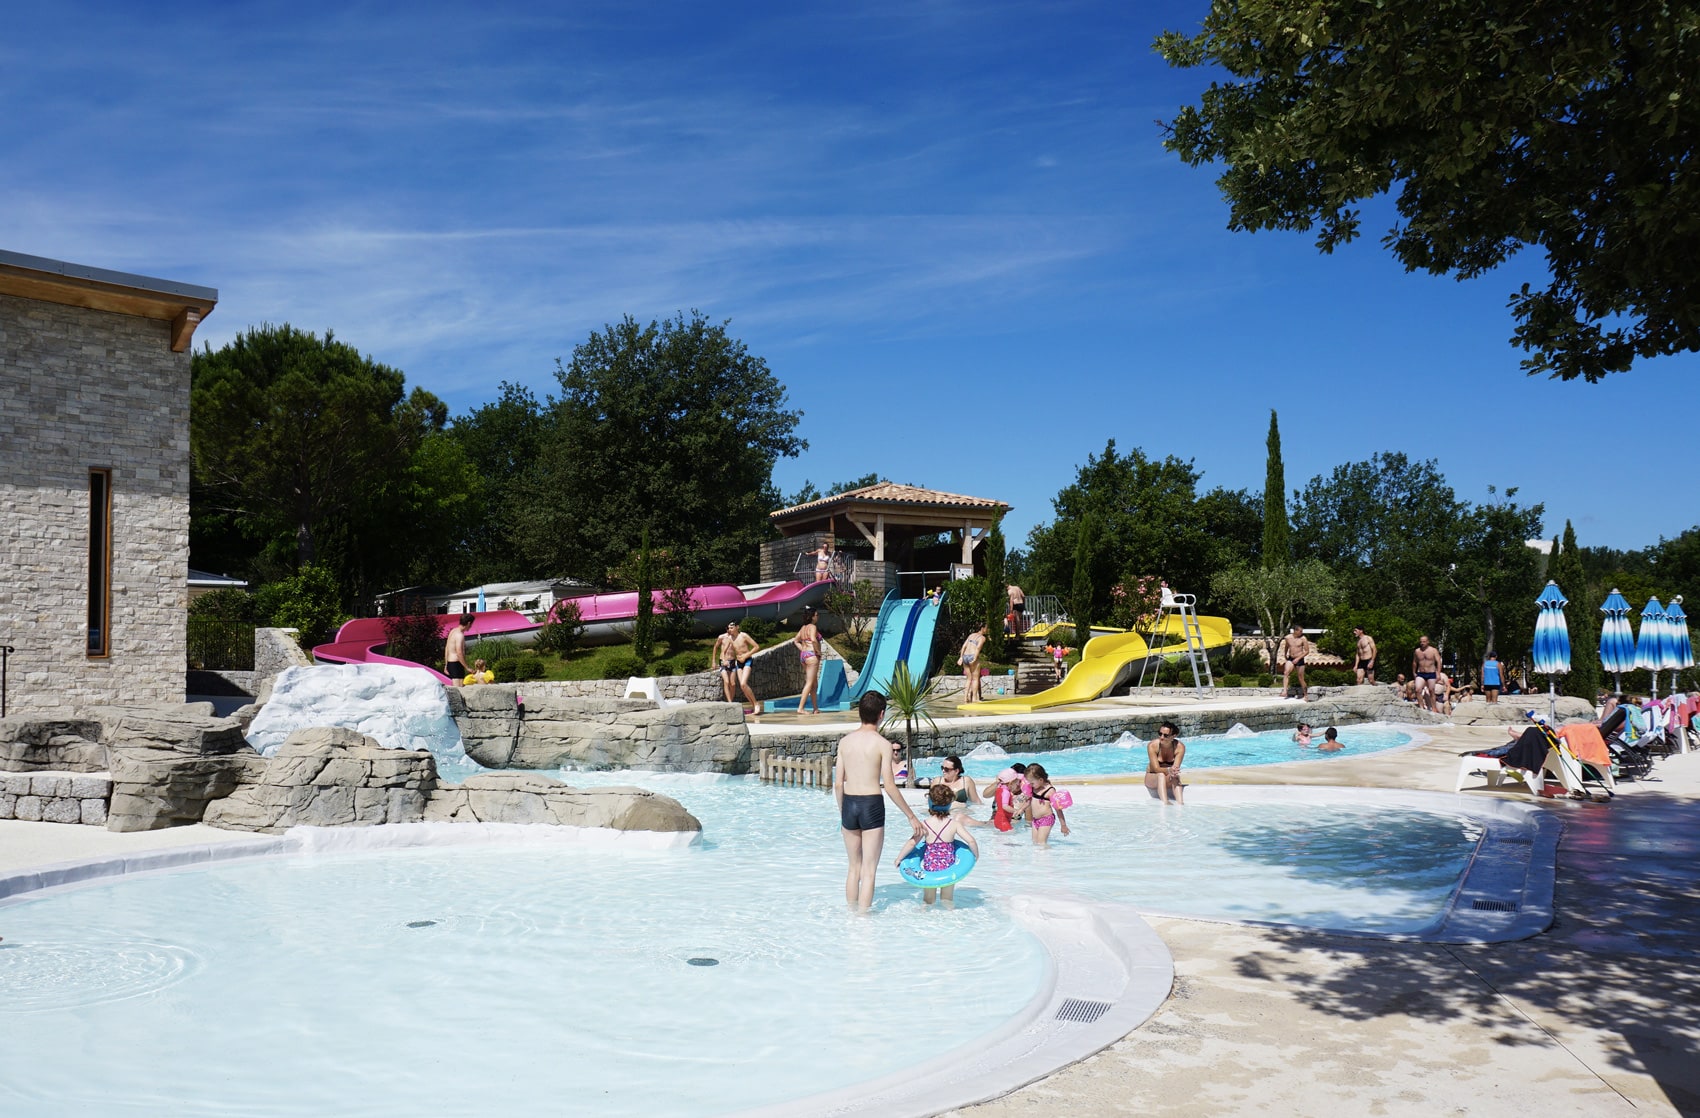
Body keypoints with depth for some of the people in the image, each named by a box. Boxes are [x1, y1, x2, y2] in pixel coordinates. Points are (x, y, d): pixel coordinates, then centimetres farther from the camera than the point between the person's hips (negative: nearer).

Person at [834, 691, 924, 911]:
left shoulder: (845, 741, 3)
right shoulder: (882, 743, -9)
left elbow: (838, 784, 4)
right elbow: (890, 787, -10)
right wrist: (911, 816, -2)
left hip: (849, 804, 5)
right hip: (871, 805, -4)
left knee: (854, 868, 17)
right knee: (868, 871, 3)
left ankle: (851, 913, 24)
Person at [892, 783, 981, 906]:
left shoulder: (924, 825, -10)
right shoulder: (954, 823, -8)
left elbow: (912, 843, -16)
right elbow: (970, 841, -11)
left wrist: (898, 859, -5)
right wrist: (976, 855, 7)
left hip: (929, 867, 0)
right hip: (948, 867, 0)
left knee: (927, 901, 17)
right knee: (948, 901, 16)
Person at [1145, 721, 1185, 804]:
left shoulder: (1180, 747, -17)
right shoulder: (1152, 745, -21)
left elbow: (1176, 768, -23)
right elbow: (1156, 768, -24)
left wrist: (1173, 771, -47)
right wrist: (1168, 770, -45)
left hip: (1169, 781, 1)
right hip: (1153, 778, -1)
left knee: (1175, 776, -33)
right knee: (1161, 775, -36)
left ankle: (1180, 803, -50)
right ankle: (1165, 803, -54)